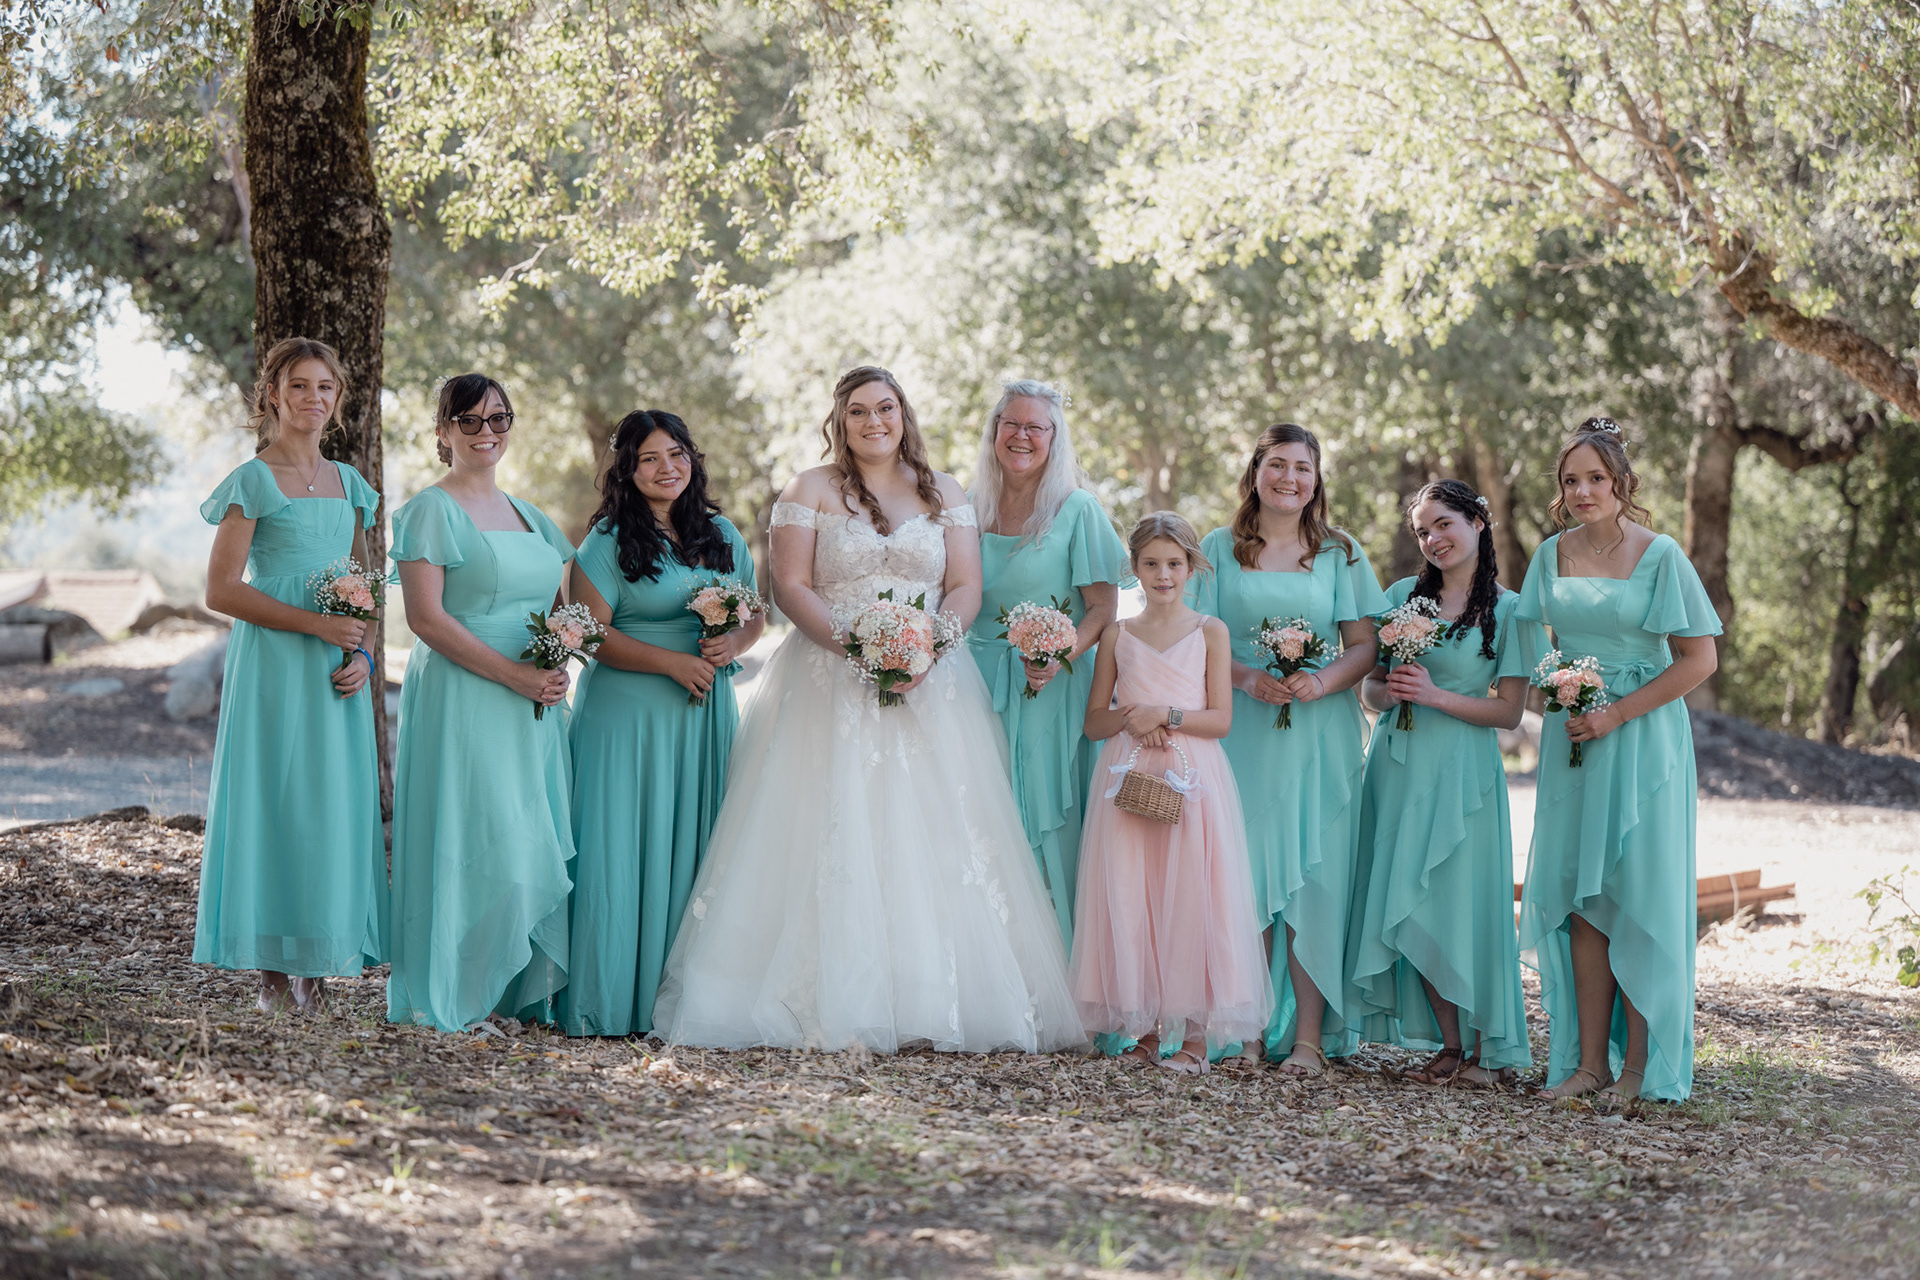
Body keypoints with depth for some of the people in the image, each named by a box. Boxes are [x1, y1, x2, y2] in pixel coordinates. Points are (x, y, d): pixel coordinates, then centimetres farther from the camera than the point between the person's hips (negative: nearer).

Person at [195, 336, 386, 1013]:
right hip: (272, 666, -5)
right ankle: (274, 972, -1)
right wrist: (315, 624, -16)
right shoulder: (254, 482, -3)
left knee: (335, 802, 3)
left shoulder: (348, 483, 14)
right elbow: (221, 590, -9)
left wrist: (361, 655, 0)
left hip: (336, 672, 5)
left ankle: (316, 963, 9)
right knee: (275, 799, -5)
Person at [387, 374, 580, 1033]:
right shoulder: (432, 510, -4)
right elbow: (425, 616, -13)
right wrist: (512, 674, -17)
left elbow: (556, 607, 22)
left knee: (531, 843, 4)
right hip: (461, 699, -7)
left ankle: (519, 990, 11)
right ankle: (447, 995, -1)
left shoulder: (529, 516, 18)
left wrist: (559, 660, 0)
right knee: (473, 838, -8)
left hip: (533, 705, 7)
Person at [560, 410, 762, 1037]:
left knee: (696, 847, 4)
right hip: (627, 712, -5)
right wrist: (672, 662, -17)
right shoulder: (609, 541, -3)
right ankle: (613, 1002, -1)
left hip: (706, 711, 5)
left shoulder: (721, 534, 12)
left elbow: (755, 613, 16)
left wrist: (733, 644, -7)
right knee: (624, 850, -6)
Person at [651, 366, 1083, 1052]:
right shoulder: (810, 491, 8)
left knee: (929, 840, -5)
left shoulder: (944, 494, 13)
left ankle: (929, 1004, -3)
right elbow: (790, 587, -2)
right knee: (831, 837, -9)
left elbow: (966, 589, 6)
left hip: (930, 686, 2)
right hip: (829, 682, -2)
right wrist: (852, 645, -17)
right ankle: (832, 1003, -10)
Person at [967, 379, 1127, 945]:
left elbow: (1103, 607, -7)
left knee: (1046, 827, -4)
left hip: (1050, 691, -4)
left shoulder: (1076, 509, -3)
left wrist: (1061, 657, -22)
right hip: (981, 684, 4)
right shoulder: (973, 508, 10)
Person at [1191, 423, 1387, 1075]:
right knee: (1245, 873, -4)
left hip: (1319, 735, 0)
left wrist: (1321, 682, -13)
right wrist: (1247, 679, -12)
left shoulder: (1341, 554, 10)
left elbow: (1365, 646, 6)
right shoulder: (1219, 549, 9)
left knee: (1314, 874, -6)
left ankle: (1308, 1036, -5)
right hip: (1241, 733, 0)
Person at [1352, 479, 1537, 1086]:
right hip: (1396, 766, 5)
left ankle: (1487, 1051, 0)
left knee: (1460, 903, -9)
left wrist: (1435, 696, -15)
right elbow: (1369, 684, 14)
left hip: (1460, 772, -5)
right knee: (1407, 909, 2)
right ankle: (1449, 1046, 11)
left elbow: (1510, 711, -5)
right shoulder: (1403, 595, 12)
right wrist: (1387, 693, -8)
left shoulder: (1509, 611, -1)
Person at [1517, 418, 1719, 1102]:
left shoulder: (1659, 554, -8)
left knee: (1637, 897, -3)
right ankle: (1589, 1060, 6)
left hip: (1642, 737, -4)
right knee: (1581, 897, 2)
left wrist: (1617, 713, -13)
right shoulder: (1554, 554, 7)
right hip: (1572, 737, 4)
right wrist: (1562, 698, 1)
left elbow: (1699, 659, -9)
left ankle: (1641, 1064, 4)